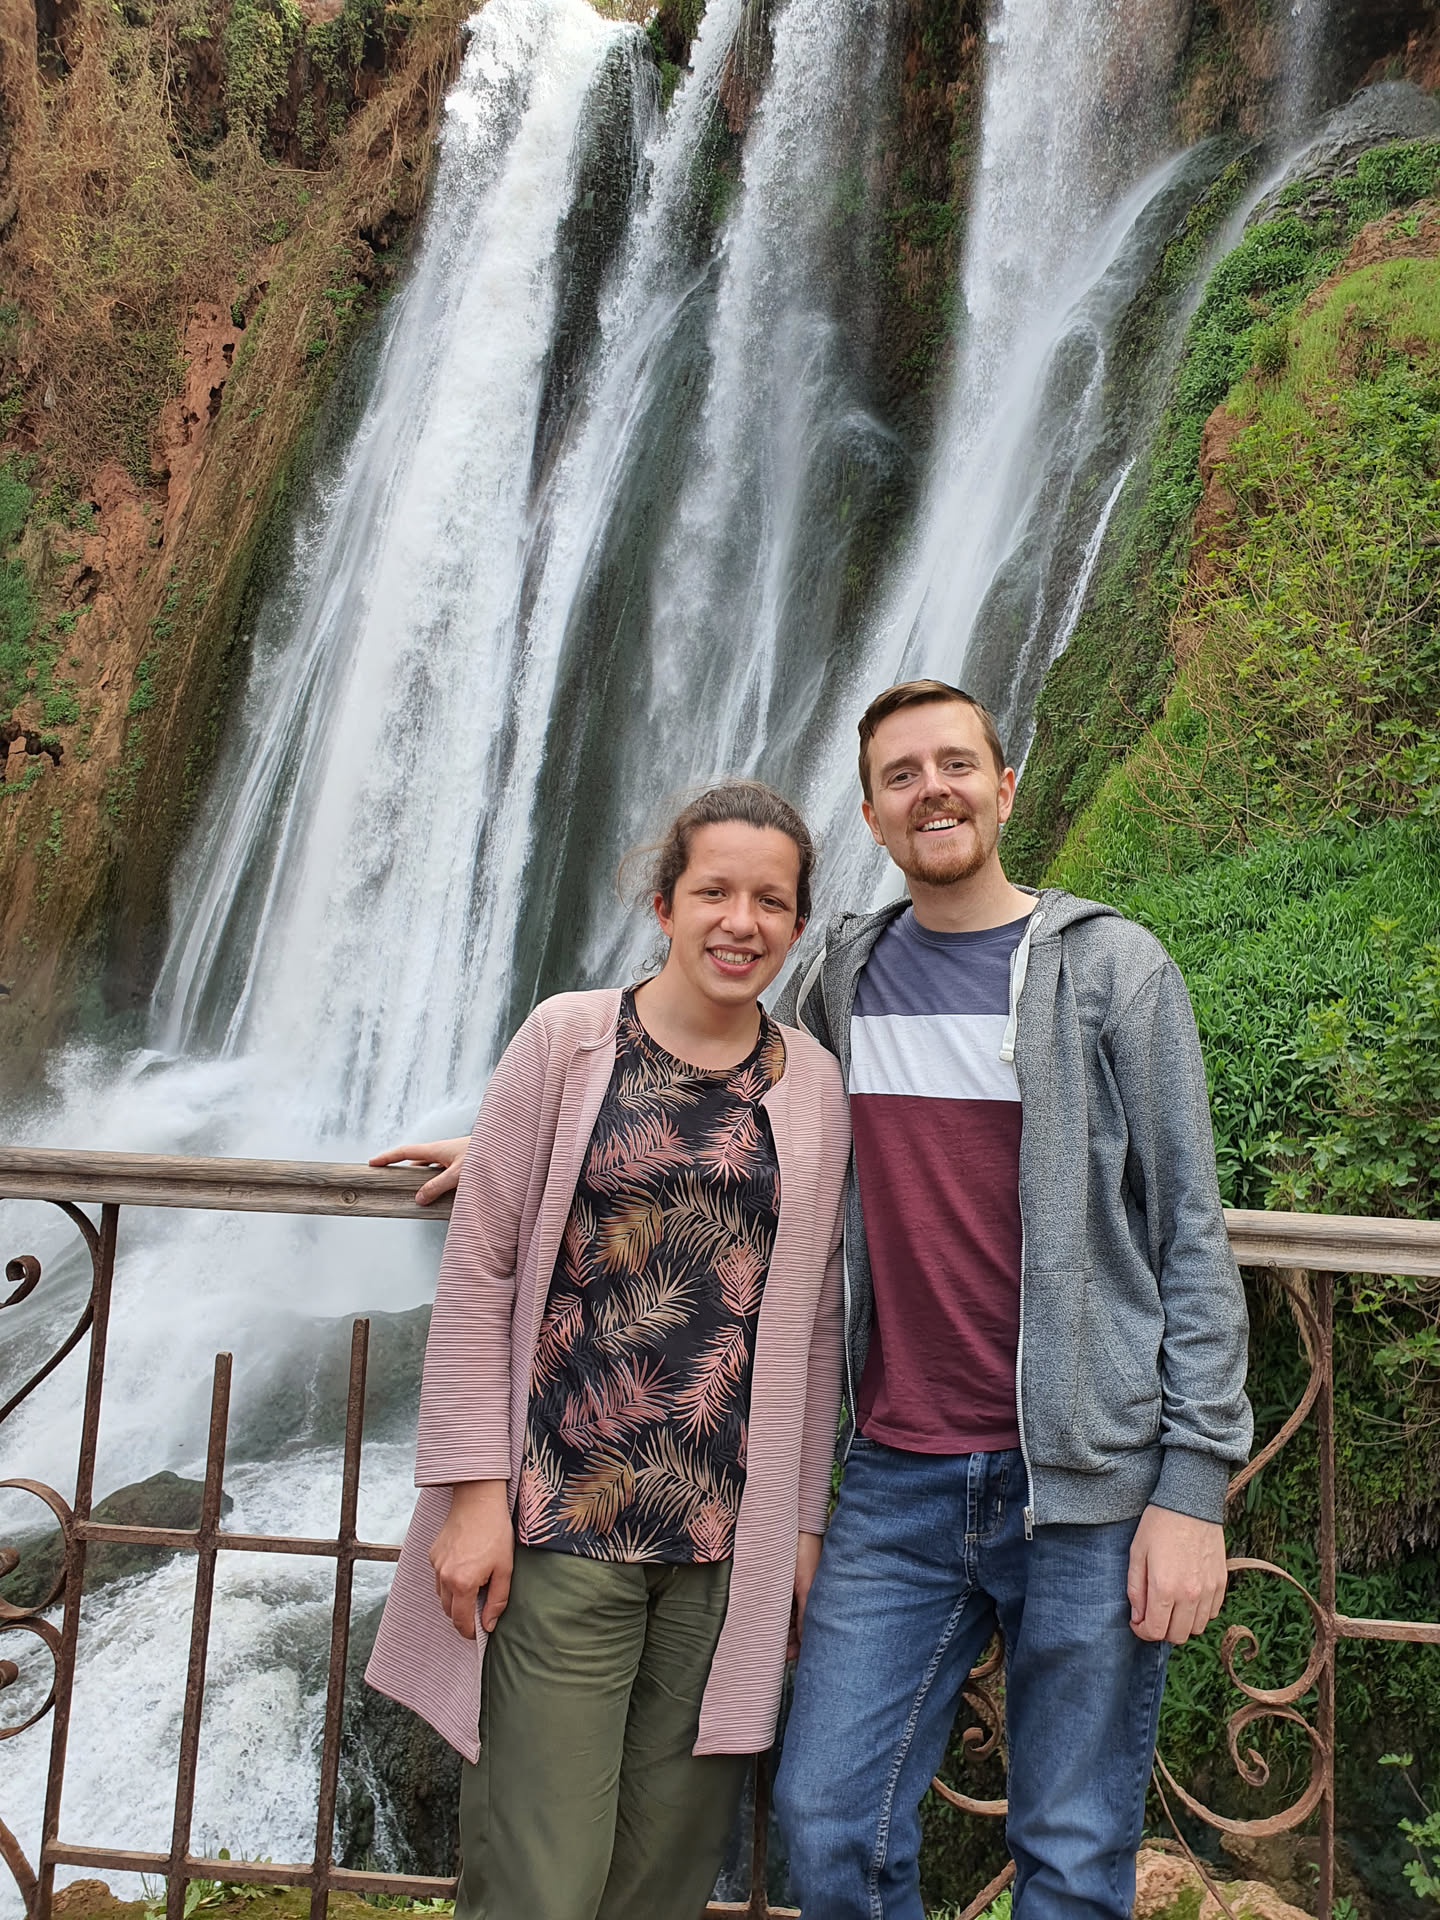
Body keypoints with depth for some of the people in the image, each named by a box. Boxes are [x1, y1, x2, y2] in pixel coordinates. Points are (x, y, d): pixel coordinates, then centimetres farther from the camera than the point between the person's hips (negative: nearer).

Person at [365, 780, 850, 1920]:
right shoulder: (570, 1039, -2)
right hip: (560, 1525, -2)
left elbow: (814, 1321, 10)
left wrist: (806, 1522, 10)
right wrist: (474, 1487, -7)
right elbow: (478, 1271, -3)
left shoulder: (813, 1086, 5)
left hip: (730, 1537, 3)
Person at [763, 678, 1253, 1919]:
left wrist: (1193, 1487, -9)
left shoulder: (1114, 969, -2)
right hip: (899, 1482, 3)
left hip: (1089, 1483, -3)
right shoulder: (841, 980, 8)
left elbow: (1192, 1238, -3)